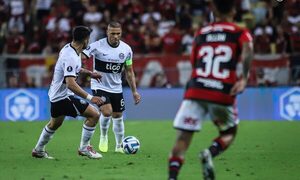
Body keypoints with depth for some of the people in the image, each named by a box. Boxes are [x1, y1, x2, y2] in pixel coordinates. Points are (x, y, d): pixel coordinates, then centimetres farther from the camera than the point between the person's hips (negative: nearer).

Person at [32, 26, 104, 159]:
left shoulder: (68, 48, 2)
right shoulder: (71, 57, -28)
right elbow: (70, 84, -34)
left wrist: (89, 73, 25)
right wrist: (90, 97, -34)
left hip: (56, 94, 10)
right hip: (63, 96, -10)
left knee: (54, 124, 29)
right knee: (94, 114, -10)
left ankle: (38, 150, 42)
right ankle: (84, 148, 0)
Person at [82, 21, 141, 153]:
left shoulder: (126, 49, -4)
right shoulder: (97, 46, -17)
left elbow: (129, 71, 6)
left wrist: (134, 91, 5)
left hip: (116, 88, 4)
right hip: (99, 86, -4)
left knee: (118, 116, 9)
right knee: (107, 112, -23)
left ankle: (119, 146, 27)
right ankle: (103, 136, 6)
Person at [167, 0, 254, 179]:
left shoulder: (201, 34, 18)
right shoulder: (241, 33, 8)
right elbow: (247, 50, -14)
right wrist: (244, 78, -22)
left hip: (195, 90, 2)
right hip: (223, 94, -2)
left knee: (183, 137, -1)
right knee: (229, 134, 19)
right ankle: (210, 153, -11)